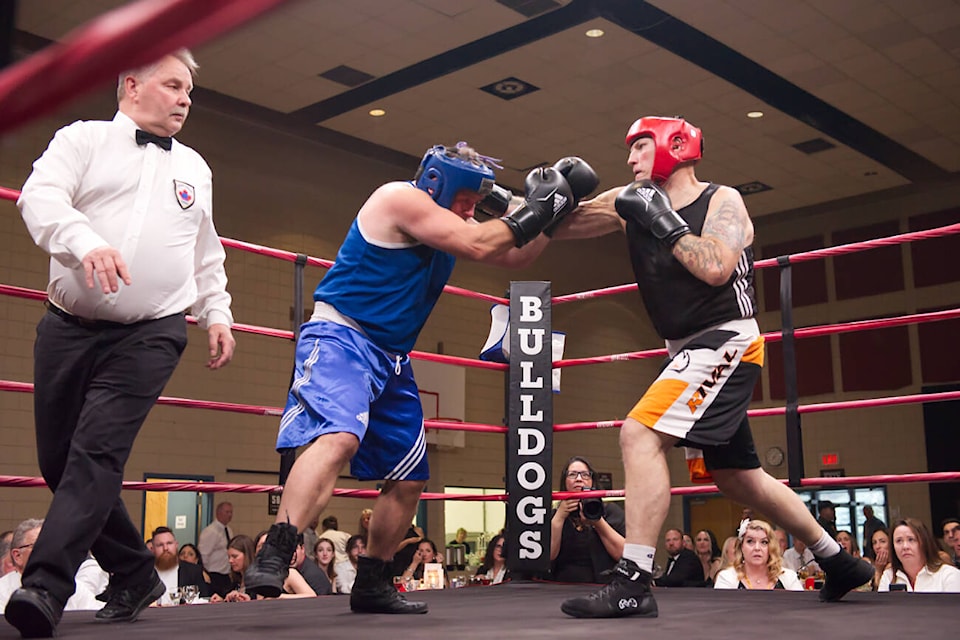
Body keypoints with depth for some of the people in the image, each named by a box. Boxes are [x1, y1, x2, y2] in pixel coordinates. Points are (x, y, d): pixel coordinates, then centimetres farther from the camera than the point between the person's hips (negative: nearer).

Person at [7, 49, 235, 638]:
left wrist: (217, 314, 15)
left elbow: (207, 255, 26)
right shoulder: (84, 139, 6)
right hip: (69, 327, 0)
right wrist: (87, 241, -31)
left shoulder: (195, 168, 18)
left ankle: (46, 587, -17)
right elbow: (40, 196, -13)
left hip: (151, 334, 0)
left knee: (97, 452, -16)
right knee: (58, 457, 4)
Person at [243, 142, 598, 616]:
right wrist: (531, 212, -10)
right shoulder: (401, 199, -12)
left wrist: (551, 211, 6)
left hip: (391, 360, 9)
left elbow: (516, 256, 18)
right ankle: (272, 557, -41)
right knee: (339, 437, -35)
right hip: (341, 337, -9)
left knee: (408, 479, 11)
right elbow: (478, 246, -19)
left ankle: (372, 585, 23)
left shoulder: (449, 225, 14)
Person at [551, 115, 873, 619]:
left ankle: (633, 585, -23)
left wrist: (664, 221, -18)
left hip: (726, 342, -8)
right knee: (737, 477, 17)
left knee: (639, 435, -24)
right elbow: (555, 226, 3)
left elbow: (716, 268, -25)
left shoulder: (723, 201, -7)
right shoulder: (630, 201, 9)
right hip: (689, 351, 8)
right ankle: (838, 561, 34)